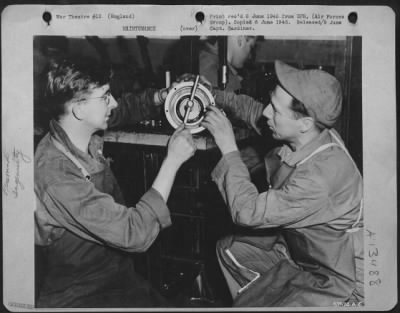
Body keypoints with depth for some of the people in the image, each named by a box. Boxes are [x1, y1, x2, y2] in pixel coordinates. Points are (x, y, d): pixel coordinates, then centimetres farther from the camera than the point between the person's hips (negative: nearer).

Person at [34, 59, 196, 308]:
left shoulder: (88, 139, -2)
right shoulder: (55, 174, -28)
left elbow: (121, 110, 22)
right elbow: (135, 235, -30)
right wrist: (173, 160, -23)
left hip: (118, 273, 8)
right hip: (79, 297, -8)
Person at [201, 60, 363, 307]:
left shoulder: (321, 177, -36)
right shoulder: (307, 136, -13)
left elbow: (249, 212, -30)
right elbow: (256, 113, 5)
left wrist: (228, 148, -24)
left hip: (338, 284, -8)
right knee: (230, 249, 15)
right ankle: (262, 296, 31)